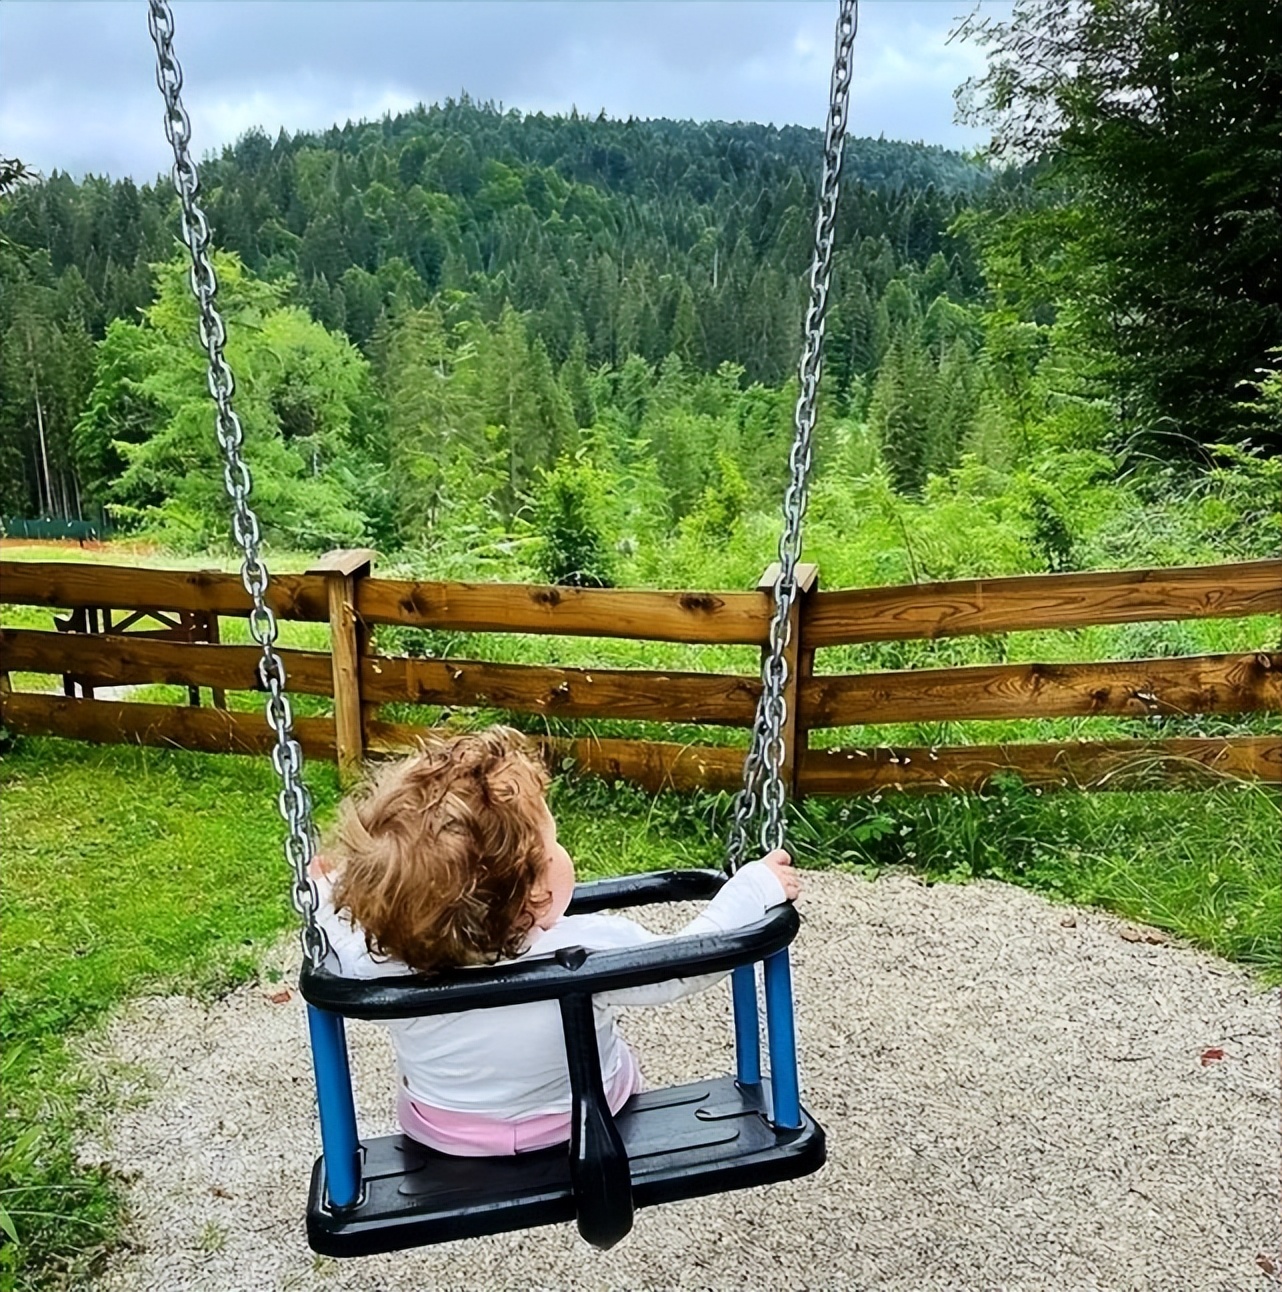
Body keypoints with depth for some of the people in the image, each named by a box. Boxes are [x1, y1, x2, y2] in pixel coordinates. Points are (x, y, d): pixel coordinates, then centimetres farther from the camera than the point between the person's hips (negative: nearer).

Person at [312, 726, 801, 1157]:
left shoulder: (378, 960, -33)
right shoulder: (591, 950, -39)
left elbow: (333, 952, -10)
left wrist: (330, 891, 6)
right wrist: (756, 887, -13)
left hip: (439, 1135, 1)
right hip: (583, 1124, -1)